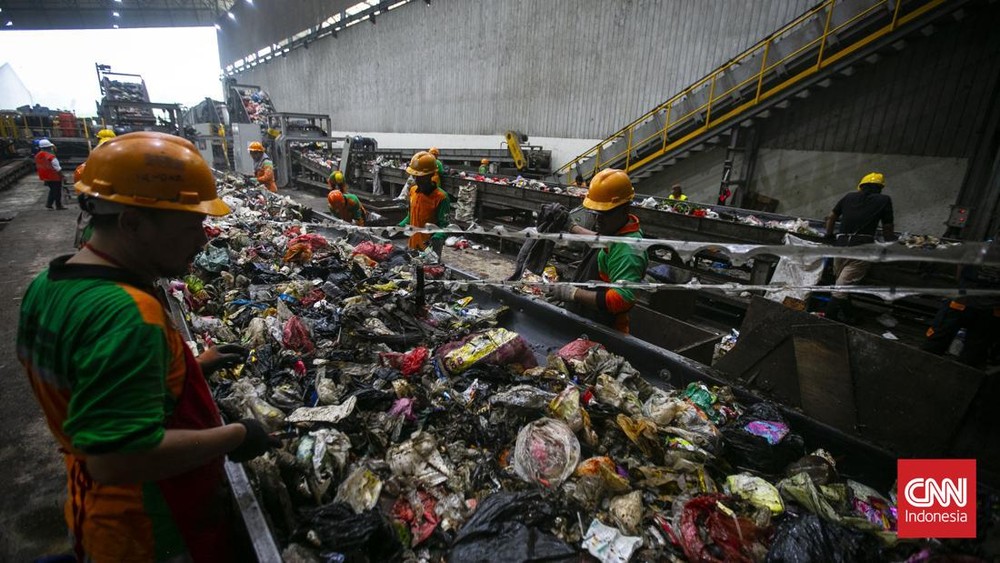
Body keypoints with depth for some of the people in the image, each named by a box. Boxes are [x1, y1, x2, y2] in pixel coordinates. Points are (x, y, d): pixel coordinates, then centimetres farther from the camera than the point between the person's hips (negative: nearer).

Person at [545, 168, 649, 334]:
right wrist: (572, 228, 24)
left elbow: (622, 299, -36)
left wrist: (573, 293, -35)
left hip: (604, 329, -9)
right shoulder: (616, 230, 0)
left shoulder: (628, 249, -30)